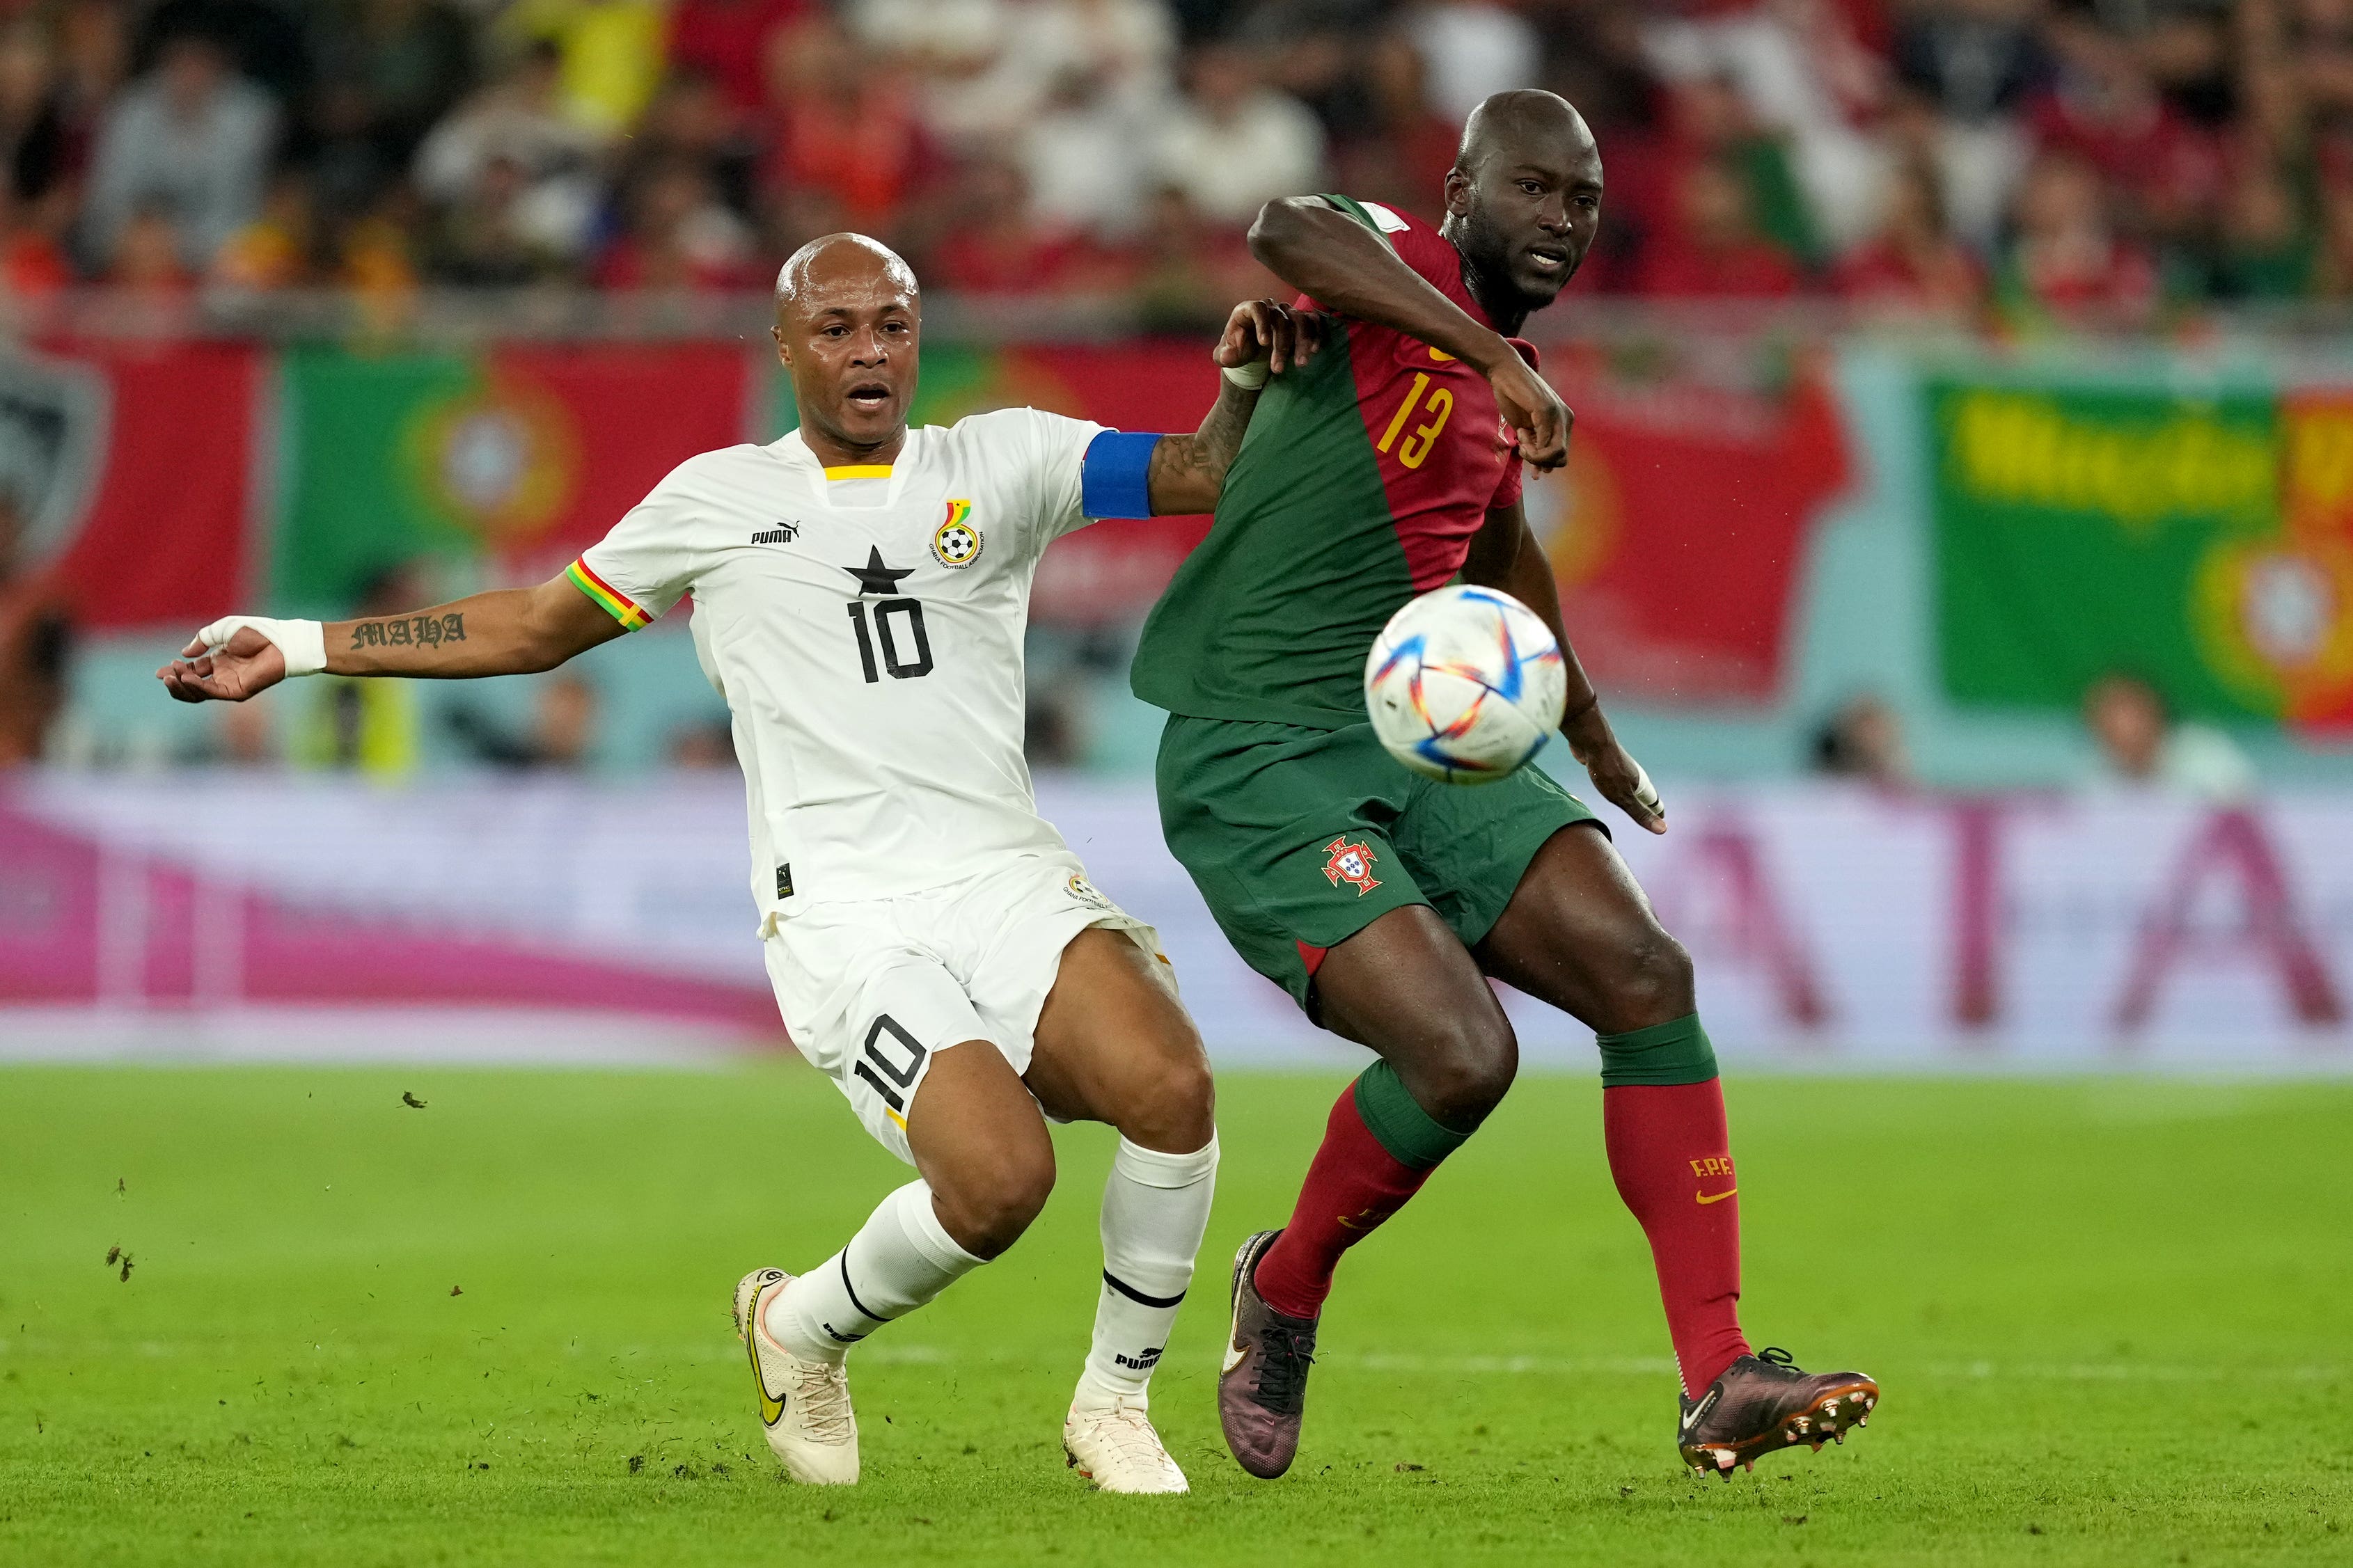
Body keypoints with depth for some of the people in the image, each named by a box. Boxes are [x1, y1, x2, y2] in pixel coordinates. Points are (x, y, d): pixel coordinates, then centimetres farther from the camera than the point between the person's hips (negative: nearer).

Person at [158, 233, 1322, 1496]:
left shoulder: (1003, 464, 13)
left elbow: (1203, 476, 6)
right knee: (999, 1175, -27)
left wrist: (1247, 384, -16)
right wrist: (301, 649, 23)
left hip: (1008, 877, 2)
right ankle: (801, 1328, 5)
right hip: (846, 916, -2)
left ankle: (1112, 1406, -2)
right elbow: (538, 626, 23)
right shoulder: (719, 500, 13)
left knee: (1168, 1089, -27)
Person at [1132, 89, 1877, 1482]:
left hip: (1415, 735, 8)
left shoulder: (1497, 399, 16)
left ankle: (1719, 1385, -9)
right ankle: (1284, 1291, 9)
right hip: (1255, 759, -8)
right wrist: (1500, 358, -39)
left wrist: (1592, 735, 50)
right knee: (1463, 1054, -22)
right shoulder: (1395, 268, -8)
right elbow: (1289, 228, -34)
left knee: (1645, 972, -10)